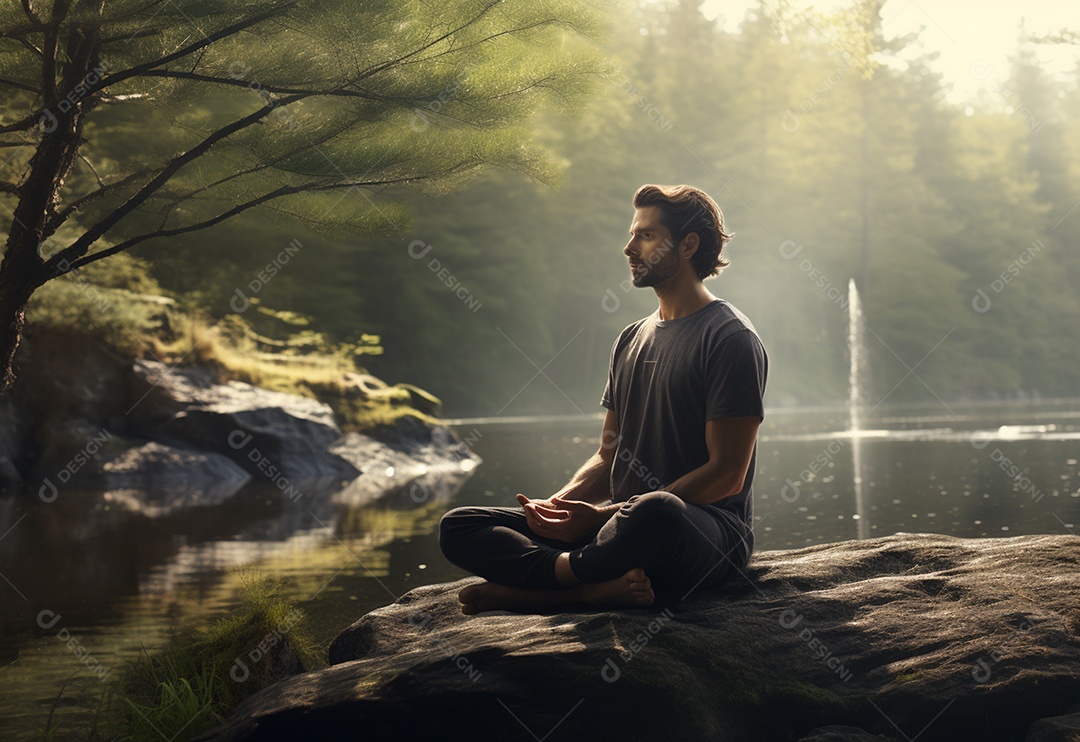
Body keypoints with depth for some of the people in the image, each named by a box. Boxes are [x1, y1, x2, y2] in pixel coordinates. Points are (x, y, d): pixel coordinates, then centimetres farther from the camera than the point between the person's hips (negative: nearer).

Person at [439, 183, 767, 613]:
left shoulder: (730, 339, -5)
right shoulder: (632, 340, 20)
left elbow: (726, 475, -12)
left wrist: (602, 516, -17)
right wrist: (557, 505, -3)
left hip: (709, 532, -7)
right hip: (621, 522, 7)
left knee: (657, 512, -44)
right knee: (457, 528, -6)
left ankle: (530, 587, -22)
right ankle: (598, 585, -26)